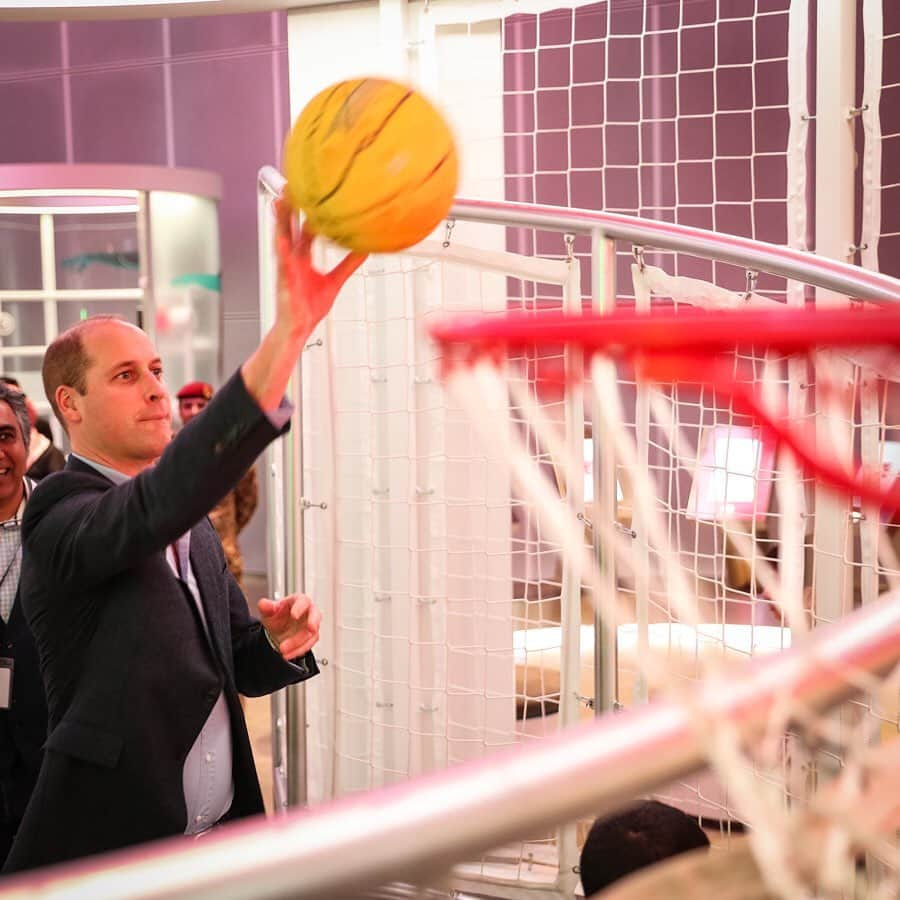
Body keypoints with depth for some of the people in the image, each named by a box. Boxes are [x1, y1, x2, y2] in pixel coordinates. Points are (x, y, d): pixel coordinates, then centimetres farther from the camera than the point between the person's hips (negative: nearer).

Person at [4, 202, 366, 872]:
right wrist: (289, 329, -45)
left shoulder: (192, 522, 10)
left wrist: (280, 640, -10)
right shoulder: (59, 516, -15)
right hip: (109, 850, -7)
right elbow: (158, 504, -36)